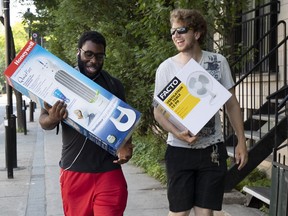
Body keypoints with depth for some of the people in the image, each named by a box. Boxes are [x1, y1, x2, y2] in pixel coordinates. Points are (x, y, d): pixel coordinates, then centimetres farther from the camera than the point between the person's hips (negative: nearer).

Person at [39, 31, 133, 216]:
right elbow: (44, 121, 1)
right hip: (73, 171, 0)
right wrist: (53, 118, -24)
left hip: (109, 171, 0)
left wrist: (126, 146, -10)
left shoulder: (114, 86, 4)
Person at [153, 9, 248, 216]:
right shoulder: (166, 68, -5)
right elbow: (158, 111, -2)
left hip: (212, 149, 1)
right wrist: (178, 134, -20)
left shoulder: (218, 62, -2)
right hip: (179, 149, -1)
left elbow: (232, 104, 5)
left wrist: (241, 141, 2)